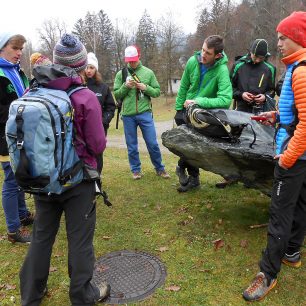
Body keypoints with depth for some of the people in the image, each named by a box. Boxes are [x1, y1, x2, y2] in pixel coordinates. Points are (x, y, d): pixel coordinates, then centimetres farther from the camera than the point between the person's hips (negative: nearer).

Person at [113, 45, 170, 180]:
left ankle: (160, 168, 20)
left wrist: (146, 88, -12)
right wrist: (125, 86, -12)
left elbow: (157, 92, 5)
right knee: (132, 146, 9)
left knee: (152, 143, 3)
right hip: (128, 115, 1)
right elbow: (116, 94, 4)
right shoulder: (121, 74, 5)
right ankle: (136, 170, 25)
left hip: (145, 113, -1)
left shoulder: (148, 73, 4)